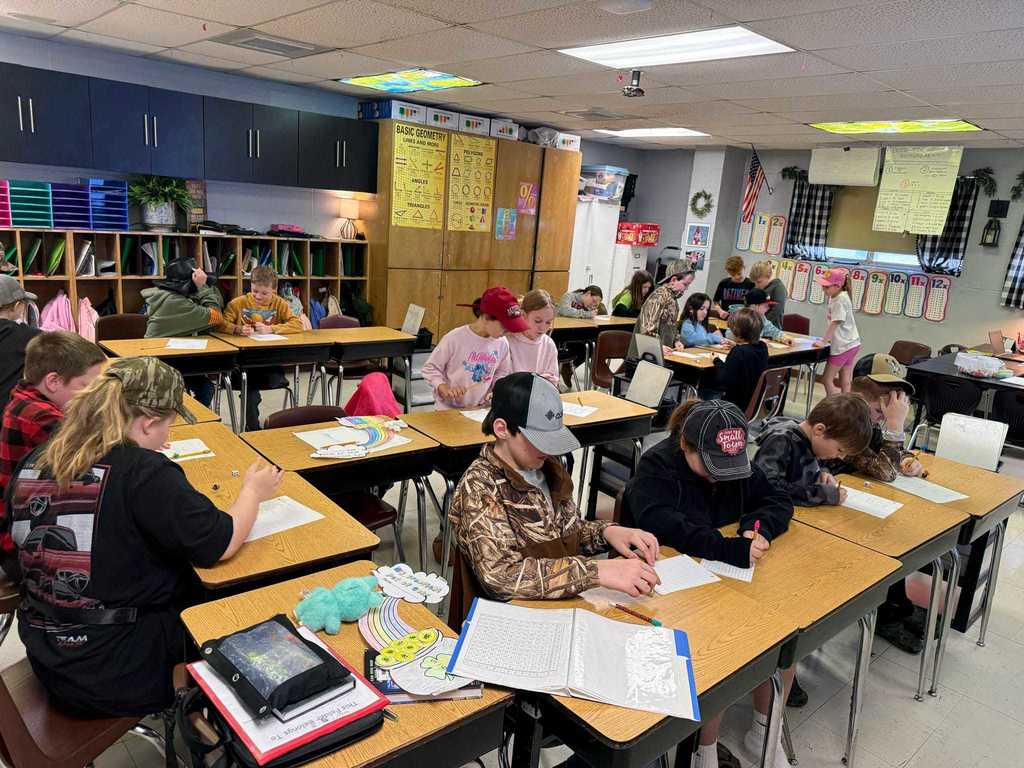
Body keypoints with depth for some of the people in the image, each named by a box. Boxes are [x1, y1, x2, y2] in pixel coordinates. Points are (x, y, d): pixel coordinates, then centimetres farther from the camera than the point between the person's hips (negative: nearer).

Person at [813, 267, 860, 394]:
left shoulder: (840, 299, -16)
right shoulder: (835, 297, 11)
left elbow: (835, 323, -20)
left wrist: (823, 341, -18)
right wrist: (828, 338, 9)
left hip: (843, 346, -9)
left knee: (827, 379, -3)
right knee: (845, 382, 10)